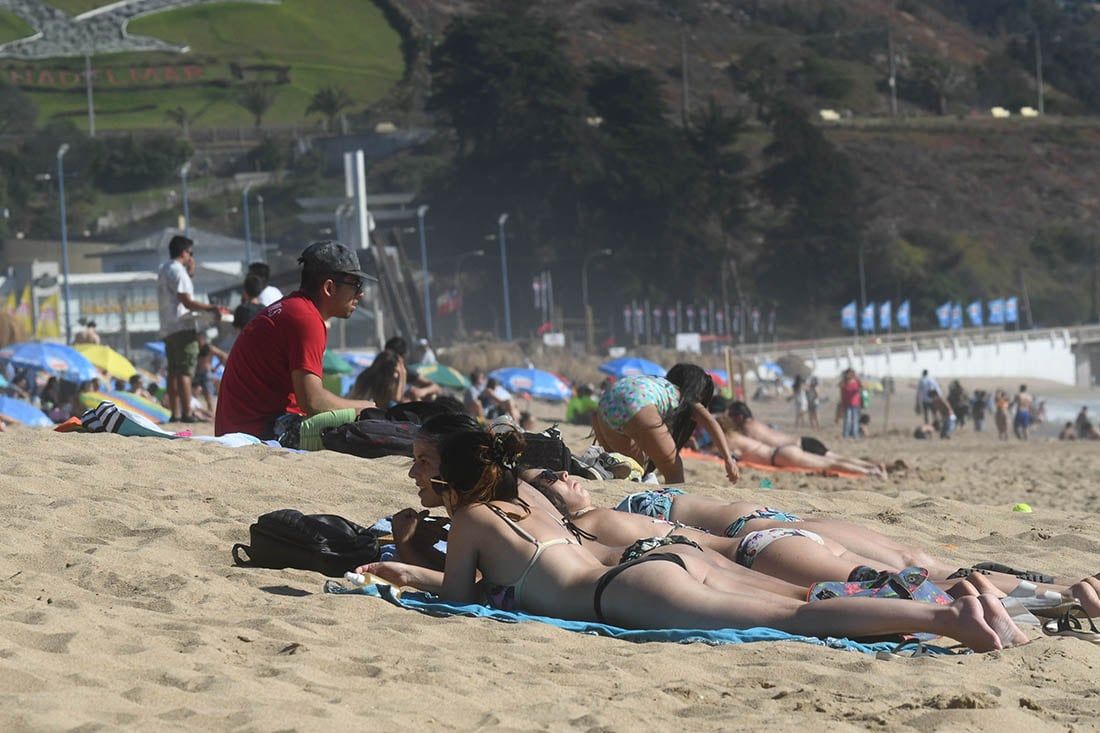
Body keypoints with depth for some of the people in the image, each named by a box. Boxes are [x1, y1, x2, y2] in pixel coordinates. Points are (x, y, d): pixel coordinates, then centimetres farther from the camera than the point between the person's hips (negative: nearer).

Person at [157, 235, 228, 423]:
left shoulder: (164, 270, 19)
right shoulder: (178, 271, -12)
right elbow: (187, 302, -18)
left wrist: (190, 273, 19)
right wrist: (211, 308, -14)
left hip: (168, 329, 10)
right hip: (183, 327, -10)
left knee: (173, 372, 9)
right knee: (185, 372, -11)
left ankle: (175, 413, 8)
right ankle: (186, 413, -15)